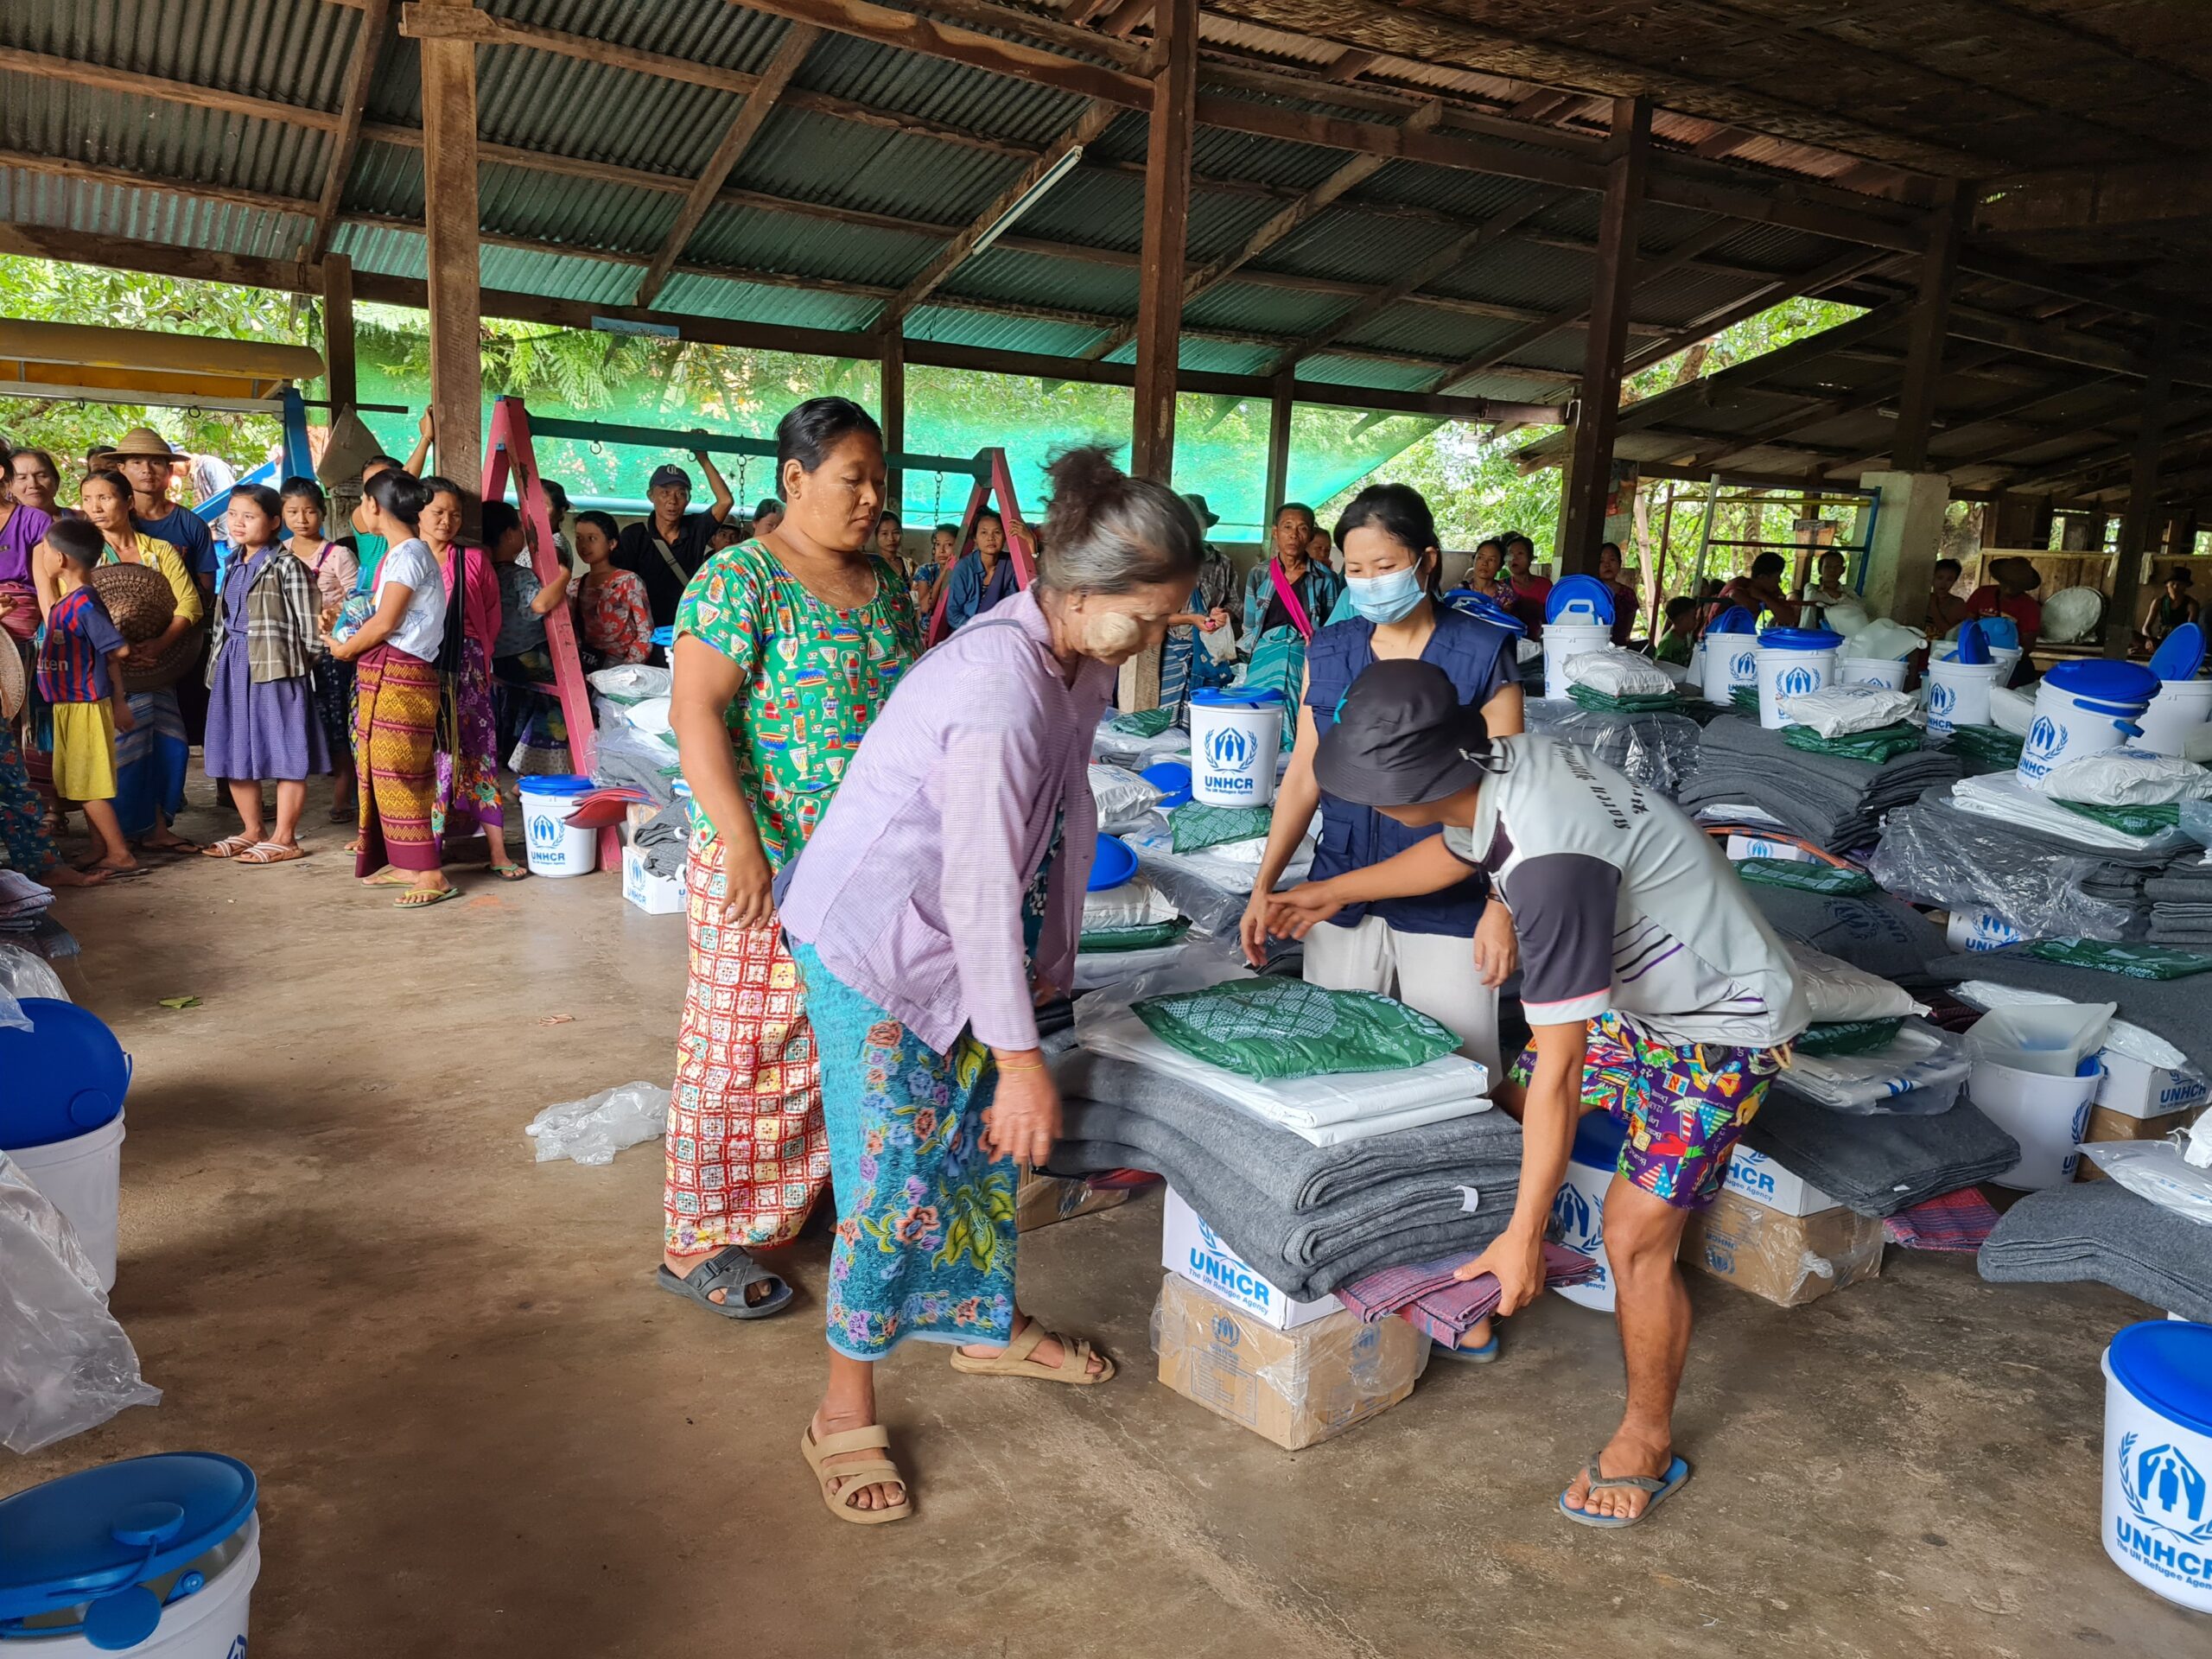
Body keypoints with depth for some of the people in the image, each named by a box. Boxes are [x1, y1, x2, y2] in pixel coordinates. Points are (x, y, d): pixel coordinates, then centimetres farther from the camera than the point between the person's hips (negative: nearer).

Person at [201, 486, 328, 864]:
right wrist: (220, 663, 18)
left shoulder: (286, 565, -9)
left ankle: (284, 839, 2)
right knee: (235, 753, 12)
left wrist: (299, 665, -11)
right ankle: (251, 831, 24)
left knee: (284, 754, -3)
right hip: (233, 667, 9)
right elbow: (224, 622, 22)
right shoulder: (234, 566, 15)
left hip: (275, 667, -9)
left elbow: (307, 624, -11)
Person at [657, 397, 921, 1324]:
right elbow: (695, 712, -18)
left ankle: (782, 1206, 33)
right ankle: (698, 1244, 17)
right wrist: (743, 844, -25)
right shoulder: (742, 578, -11)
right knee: (740, 1050, 2)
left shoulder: (886, 586, 11)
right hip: (765, 864, -7)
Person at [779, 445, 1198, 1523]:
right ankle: (846, 1411, 13)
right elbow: (980, 889, -30)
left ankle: (985, 1325, 39)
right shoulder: (1000, 686, -31)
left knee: (987, 1142, 18)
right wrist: (1021, 1053, -25)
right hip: (874, 946, -8)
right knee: (896, 1176, -4)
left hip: (964, 945, 9)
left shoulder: (1079, 664, -2)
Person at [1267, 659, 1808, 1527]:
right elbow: (1456, 851, 13)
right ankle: (1494, 1290, 33)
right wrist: (1332, 893, 22)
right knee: (1506, 1115, 11)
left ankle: (1648, 1441, 15)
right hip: (1638, 990, 9)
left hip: (1721, 1028, -9)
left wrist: (1524, 1235, -26)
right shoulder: (1508, 762, -13)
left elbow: (1556, 1073, -33)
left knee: (1634, 1237, -7)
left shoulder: (1551, 864, -39)